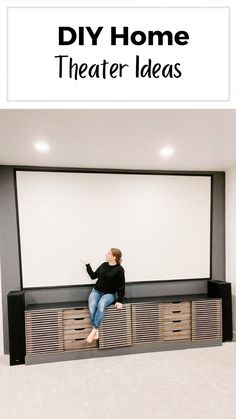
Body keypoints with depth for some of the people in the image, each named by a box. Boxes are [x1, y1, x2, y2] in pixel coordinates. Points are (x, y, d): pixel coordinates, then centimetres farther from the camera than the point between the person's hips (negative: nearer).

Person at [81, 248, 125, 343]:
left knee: (101, 305, -35)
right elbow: (93, 276, 15)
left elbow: (121, 286, -6)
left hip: (109, 294, -3)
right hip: (96, 291, 4)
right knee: (92, 307, -28)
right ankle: (97, 331, -22)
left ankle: (94, 330, -27)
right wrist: (87, 265, 11)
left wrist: (119, 301, -12)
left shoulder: (119, 269, -9)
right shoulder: (104, 265, 4)